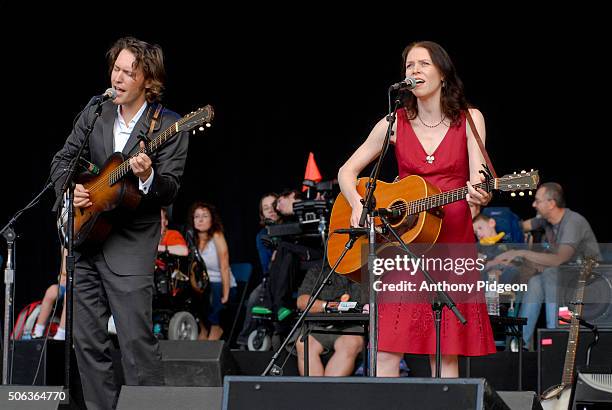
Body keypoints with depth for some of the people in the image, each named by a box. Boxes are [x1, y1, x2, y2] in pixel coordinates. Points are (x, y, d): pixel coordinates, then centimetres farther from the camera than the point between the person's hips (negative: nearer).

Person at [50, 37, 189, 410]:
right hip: (85, 242, 6)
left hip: (130, 247, -5)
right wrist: (69, 188, -3)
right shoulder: (94, 114, 9)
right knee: (88, 341, 7)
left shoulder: (169, 127, -5)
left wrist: (148, 177, -31)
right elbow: (63, 160, 17)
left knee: (137, 341, -11)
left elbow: (170, 191, -10)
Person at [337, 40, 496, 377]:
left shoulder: (469, 120, 4)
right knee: (386, 350, -9)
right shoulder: (395, 123, 6)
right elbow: (346, 172, 8)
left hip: (451, 241, -1)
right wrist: (358, 207, -11)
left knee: (445, 354, -3)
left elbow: (477, 178, -5)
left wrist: (477, 197, -29)